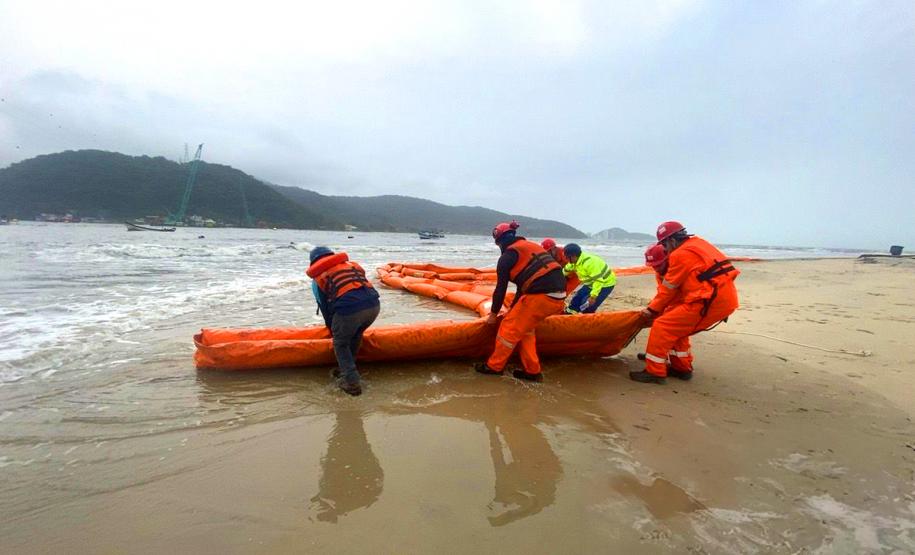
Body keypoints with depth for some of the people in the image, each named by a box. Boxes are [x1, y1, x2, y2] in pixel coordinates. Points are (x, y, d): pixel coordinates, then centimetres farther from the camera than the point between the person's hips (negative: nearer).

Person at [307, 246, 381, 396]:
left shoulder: (317, 279, 21)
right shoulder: (352, 264, 31)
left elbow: (325, 308, 22)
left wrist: (333, 330, 38)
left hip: (348, 309, -4)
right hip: (373, 304, 4)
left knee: (340, 344, 21)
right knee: (356, 336, 31)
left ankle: (352, 382, 16)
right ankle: (347, 370, 43)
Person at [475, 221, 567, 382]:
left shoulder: (507, 257, 0)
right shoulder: (530, 246, 26)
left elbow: (501, 288, 1)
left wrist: (494, 314, 14)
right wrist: (513, 310, 33)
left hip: (541, 296, -8)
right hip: (558, 295, 8)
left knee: (510, 327, 7)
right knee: (524, 328, 21)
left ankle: (494, 366, 19)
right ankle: (532, 371, 22)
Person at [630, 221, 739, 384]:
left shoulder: (681, 254, -10)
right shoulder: (696, 243, 19)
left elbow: (668, 289, -4)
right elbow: (681, 287, 20)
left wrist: (652, 310, 9)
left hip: (710, 301, -10)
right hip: (725, 299, 10)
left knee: (661, 326, -7)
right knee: (676, 327, 22)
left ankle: (654, 372, -4)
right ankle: (682, 367, 29)